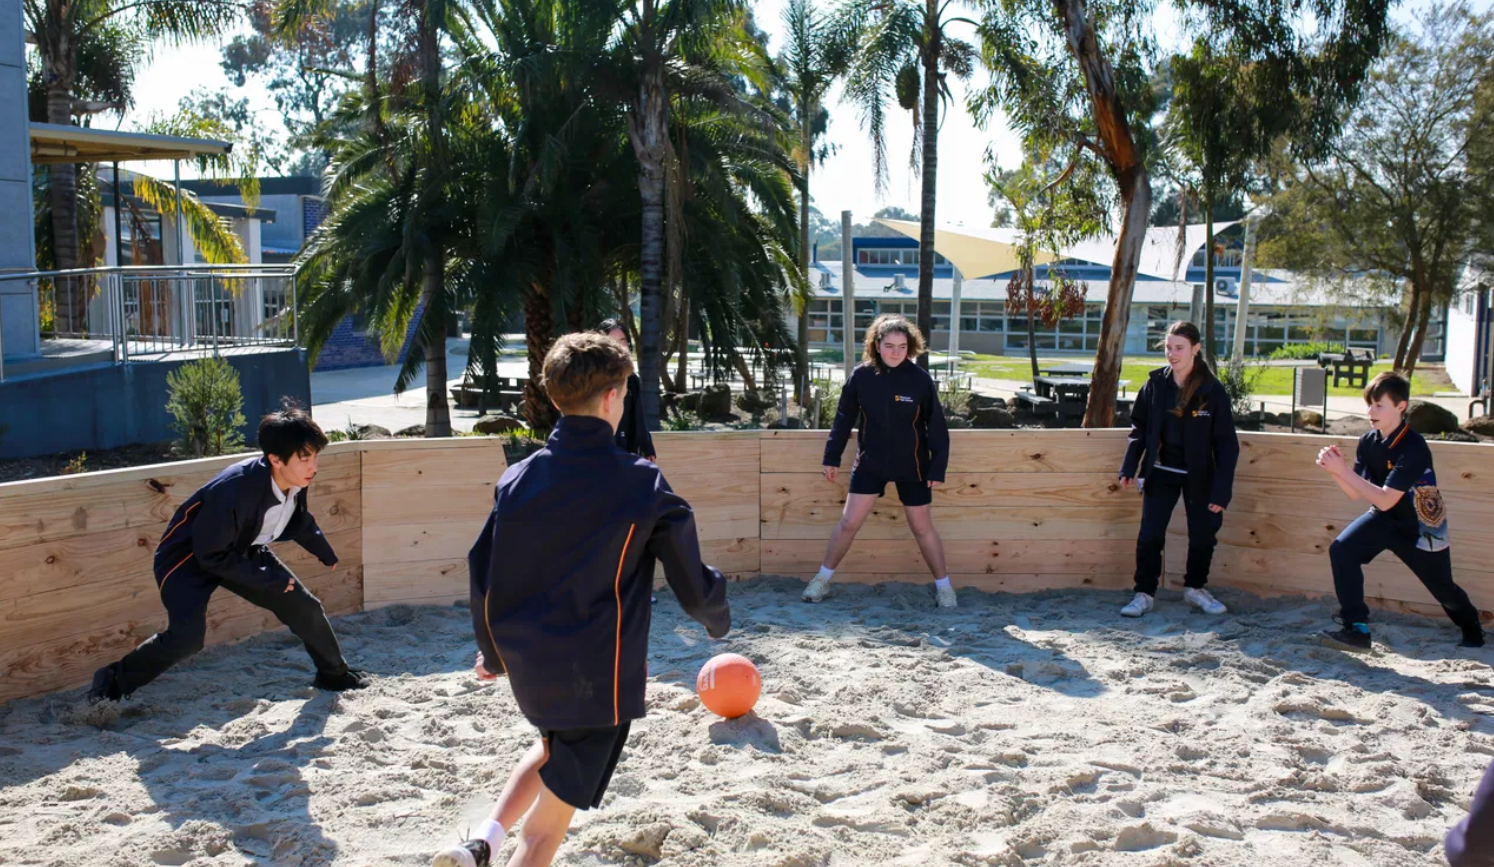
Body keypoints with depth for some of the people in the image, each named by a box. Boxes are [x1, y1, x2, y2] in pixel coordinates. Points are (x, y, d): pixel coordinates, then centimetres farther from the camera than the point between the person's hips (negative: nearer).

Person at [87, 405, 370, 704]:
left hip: (241, 550, 7)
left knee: (304, 607, 6)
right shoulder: (236, 490, -38)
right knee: (187, 635, -26)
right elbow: (212, 555, -27)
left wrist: (325, 552, 17)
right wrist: (269, 580, -23)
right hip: (190, 555, -7)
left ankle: (334, 674, 28)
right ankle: (113, 682, -4)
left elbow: (301, 521, 10)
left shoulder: (296, 482, -16)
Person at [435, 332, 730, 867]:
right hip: (599, 678, -5)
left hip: (529, 668, 5)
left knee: (557, 745, 34)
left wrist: (492, 653, 21)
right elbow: (691, 579, -3)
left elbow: (484, 577, 4)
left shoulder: (516, 480, 0)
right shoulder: (641, 485, -11)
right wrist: (718, 620, 19)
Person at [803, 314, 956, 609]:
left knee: (922, 527, 8)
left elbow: (936, 426, -7)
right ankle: (823, 579, 19)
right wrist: (832, 457, 3)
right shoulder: (861, 375, -9)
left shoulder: (920, 379, -13)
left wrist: (938, 468, -8)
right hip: (870, 463, 1)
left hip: (912, 466, -1)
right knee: (849, 523, 3)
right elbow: (844, 418, 1)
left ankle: (943, 585, 23)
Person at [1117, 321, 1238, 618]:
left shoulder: (1212, 391, -13)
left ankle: (1195, 588, 33)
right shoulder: (1156, 384, -6)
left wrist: (1221, 490, -15)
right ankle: (1145, 593, 11)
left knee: (1203, 536, 10)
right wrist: (1129, 467, -4)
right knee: (1149, 535, -3)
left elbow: (1226, 444, -10)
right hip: (1162, 473, 1)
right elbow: (1139, 427, 5)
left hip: (1199, 476, -1)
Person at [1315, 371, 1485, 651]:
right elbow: (1355, 493, -8)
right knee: (1341, 549, -22)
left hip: (1421, 527, -4)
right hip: (1384, 519, 5)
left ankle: (1473, 632, 48)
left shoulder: (1413, 448, -30)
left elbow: (1385, 500, -34)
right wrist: (1335, 471, -26)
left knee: (1443, 589, 15)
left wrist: (1343, 470, -38)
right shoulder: (1368, 442, -11)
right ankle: (1356, 628, -17)